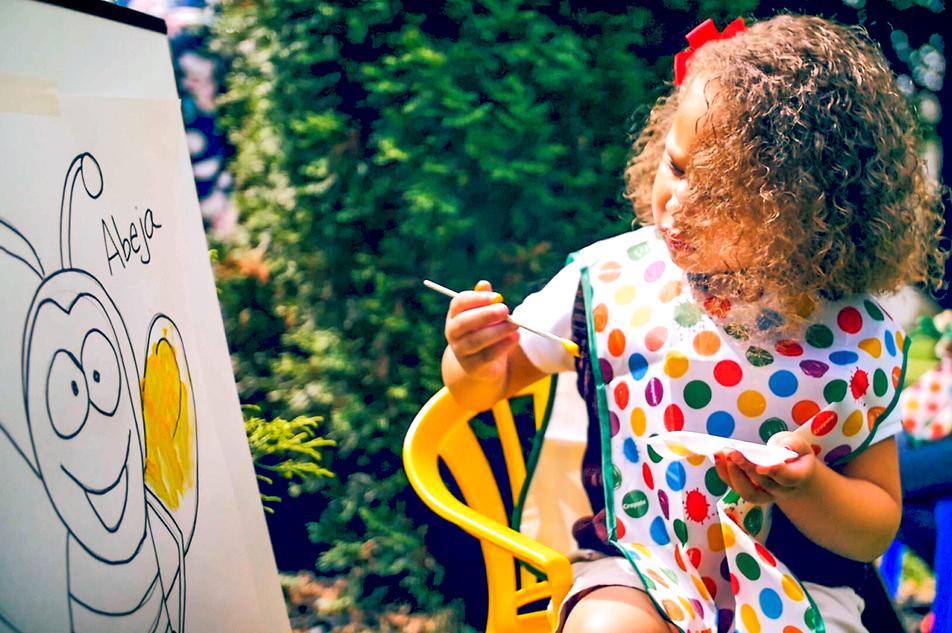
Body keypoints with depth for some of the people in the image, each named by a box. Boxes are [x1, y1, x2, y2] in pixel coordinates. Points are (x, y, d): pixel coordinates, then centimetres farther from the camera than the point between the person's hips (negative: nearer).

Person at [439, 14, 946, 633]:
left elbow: (878, 529, -1)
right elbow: (493, 382, 3)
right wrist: (477, 365, -20)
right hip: (639, 568, -1)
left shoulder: (857, 341, -9)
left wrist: (805, 489, -21)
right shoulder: (609, 278, -7)